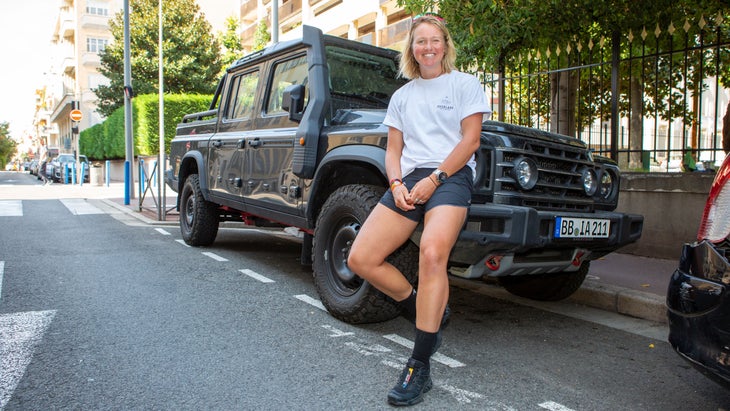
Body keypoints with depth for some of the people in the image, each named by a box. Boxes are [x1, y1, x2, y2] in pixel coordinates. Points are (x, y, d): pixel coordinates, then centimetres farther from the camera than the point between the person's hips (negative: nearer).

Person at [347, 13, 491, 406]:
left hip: (450, 177, -5)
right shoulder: (402, 96, 22)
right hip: (408, 181, 6)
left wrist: (433, 180, -13)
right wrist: (397, 184, -3)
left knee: (432, 252, -32)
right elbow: (393, 149, 17)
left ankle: (419, 368, -22)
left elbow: (470, 140, -2)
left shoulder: (465, 84, 8)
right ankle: (428, 315, 11)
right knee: (361, 259, -8)